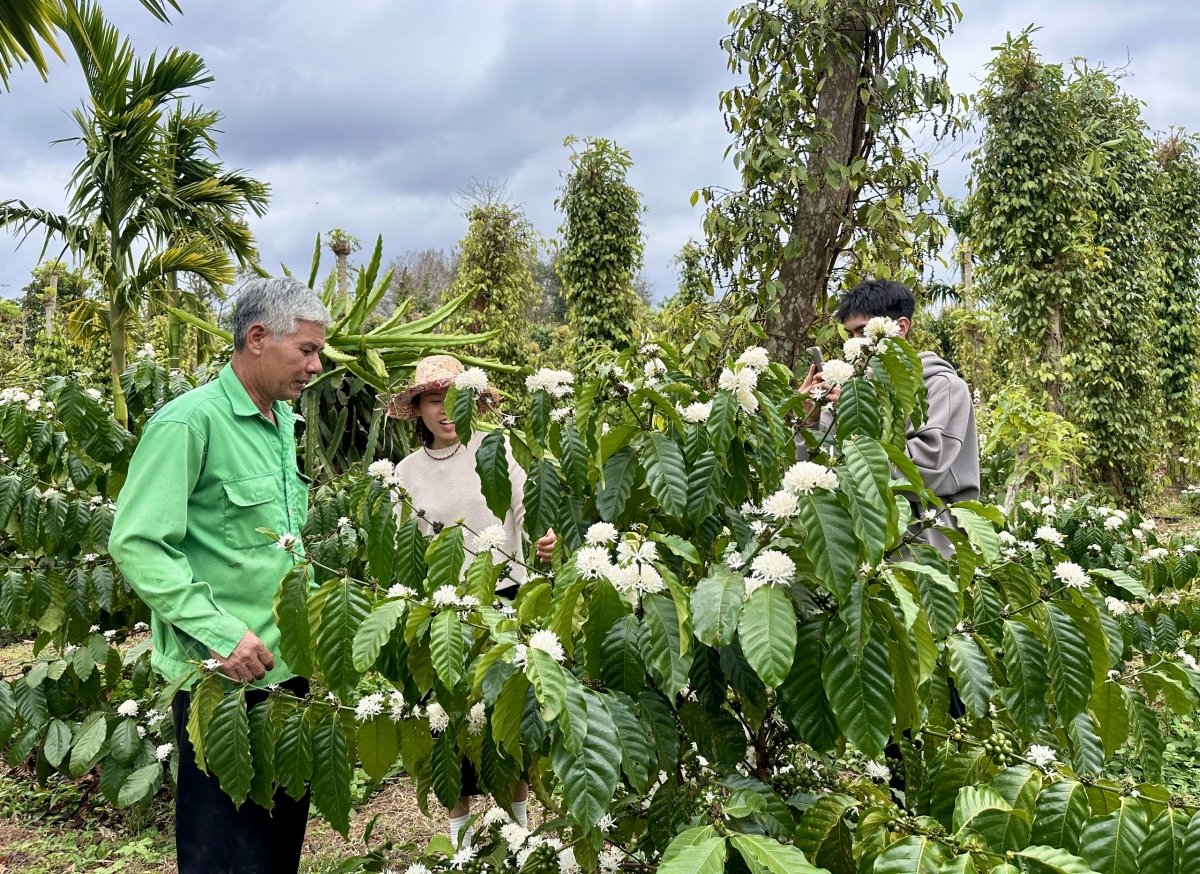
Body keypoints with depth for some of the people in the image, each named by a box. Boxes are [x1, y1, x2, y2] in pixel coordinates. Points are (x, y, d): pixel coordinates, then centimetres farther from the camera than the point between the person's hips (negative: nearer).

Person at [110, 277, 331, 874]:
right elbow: (135, 544, -19)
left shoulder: (282, 421, 12)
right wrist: (220, 631, -24)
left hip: (289, 668, 8)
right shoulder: (189, 421, -14)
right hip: (225, 677, -8)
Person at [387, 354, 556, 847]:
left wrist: (545, 540, -28)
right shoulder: (407, 473, 5)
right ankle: (461, 832, 26)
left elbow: (528, 511, -8)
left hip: (506, 598, -2)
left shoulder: (495, 448, -3)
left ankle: (520, 820, 28)